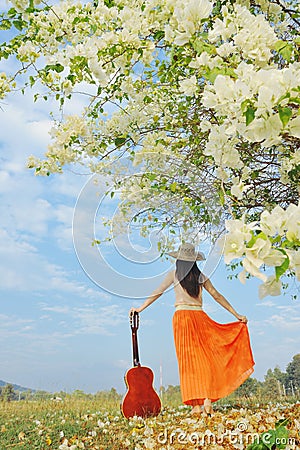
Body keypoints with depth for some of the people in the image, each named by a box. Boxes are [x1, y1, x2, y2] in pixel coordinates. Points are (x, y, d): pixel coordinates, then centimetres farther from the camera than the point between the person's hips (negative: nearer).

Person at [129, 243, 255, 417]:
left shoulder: (174, 274, 5)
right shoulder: (201, 276, 12)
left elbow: (157, 293, 4)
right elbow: (217, 296, 13)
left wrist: (140, 309, 11)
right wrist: (237, 315, 18)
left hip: (182, 317, -2)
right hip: (200, 317, 2)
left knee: (189, 359, -1)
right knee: (205, 358, 8)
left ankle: (196, 404, -1)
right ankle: (208, 399, -2)